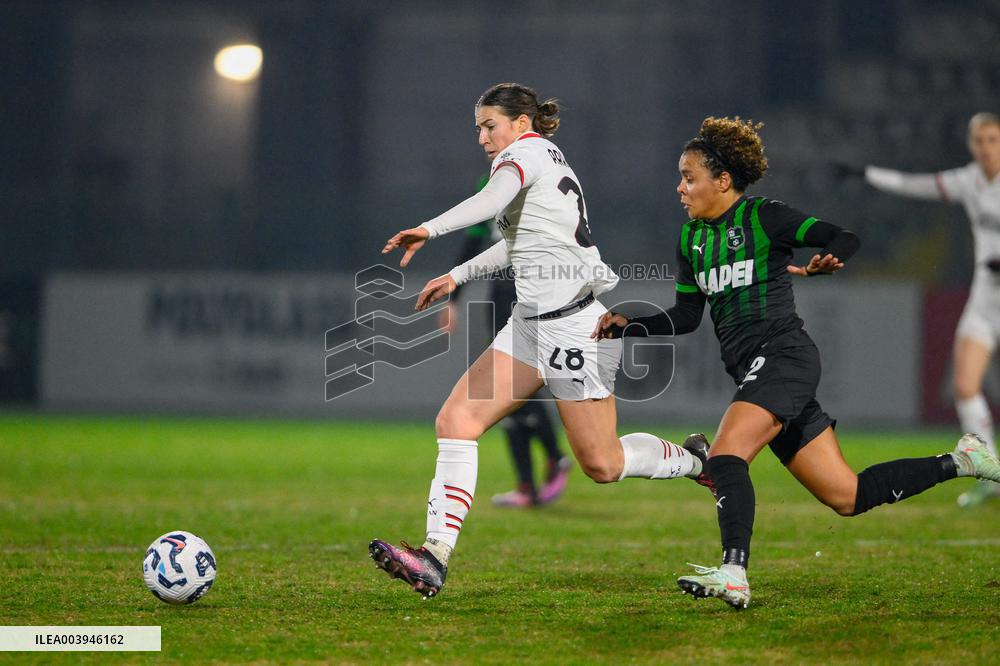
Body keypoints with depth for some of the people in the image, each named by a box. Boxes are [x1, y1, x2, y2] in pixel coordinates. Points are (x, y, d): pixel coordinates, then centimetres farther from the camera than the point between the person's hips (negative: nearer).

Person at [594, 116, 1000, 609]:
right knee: (847, 497, 7)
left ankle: (733, 575, -39)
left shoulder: (764, 217, -5)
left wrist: (822, 262, -31)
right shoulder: (691, 238, 15)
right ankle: (959, 463, 21)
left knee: (725, 457, -28)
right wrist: (628, 326, 8)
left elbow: (846, 240, -10)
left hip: (784, 356, -8)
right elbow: (686, 317, 20)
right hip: (753, 371, 8)